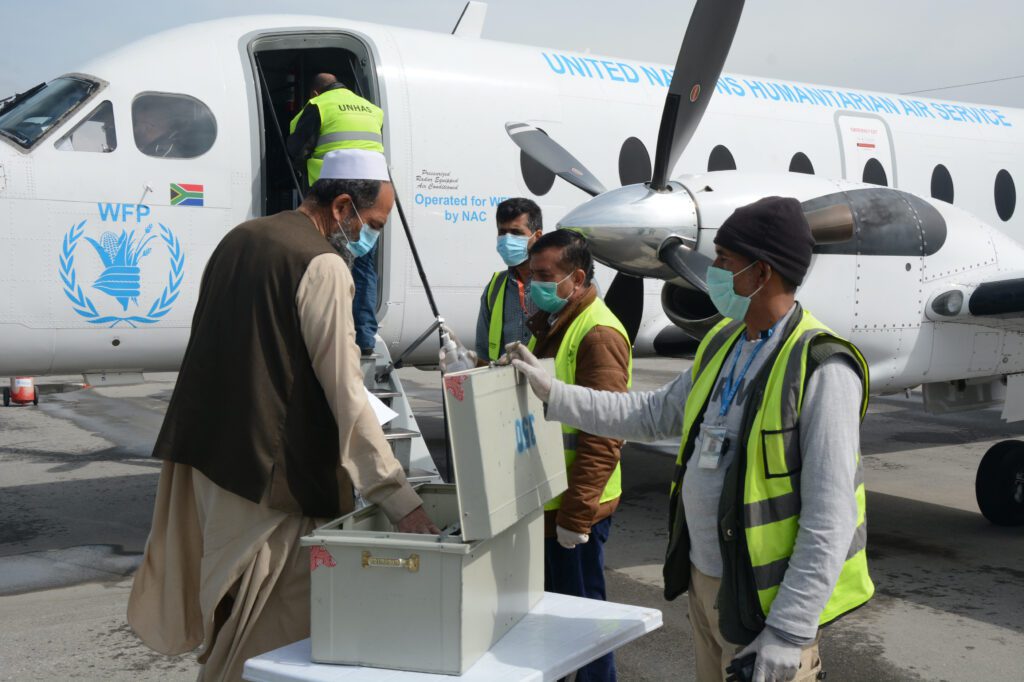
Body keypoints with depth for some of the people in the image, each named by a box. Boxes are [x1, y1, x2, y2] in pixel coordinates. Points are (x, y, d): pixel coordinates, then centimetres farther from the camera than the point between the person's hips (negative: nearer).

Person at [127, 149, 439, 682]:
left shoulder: (239, 238, 12)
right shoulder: (322, 266, -14)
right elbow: (345, 396, -20)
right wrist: (401, 502, -19)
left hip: (204, 454, 9)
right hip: (272, 473, -9)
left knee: (226, 607, 19)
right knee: (275, 631, 1)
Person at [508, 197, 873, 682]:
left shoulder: (821, 369, -20)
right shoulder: (724, 344, 6)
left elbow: (830, 518, -22)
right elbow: (653, 414, 17)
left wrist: (789, 633, -23)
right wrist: (553, 394, 13)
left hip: (765, 600, -8)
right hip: (704, 583, 8)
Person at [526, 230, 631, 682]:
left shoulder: (598, 334, -18)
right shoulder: (550, 325, 13)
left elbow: (603, 435, -23)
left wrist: (576, 513, -23)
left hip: (575, 507, -9)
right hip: (543, 499, 9)